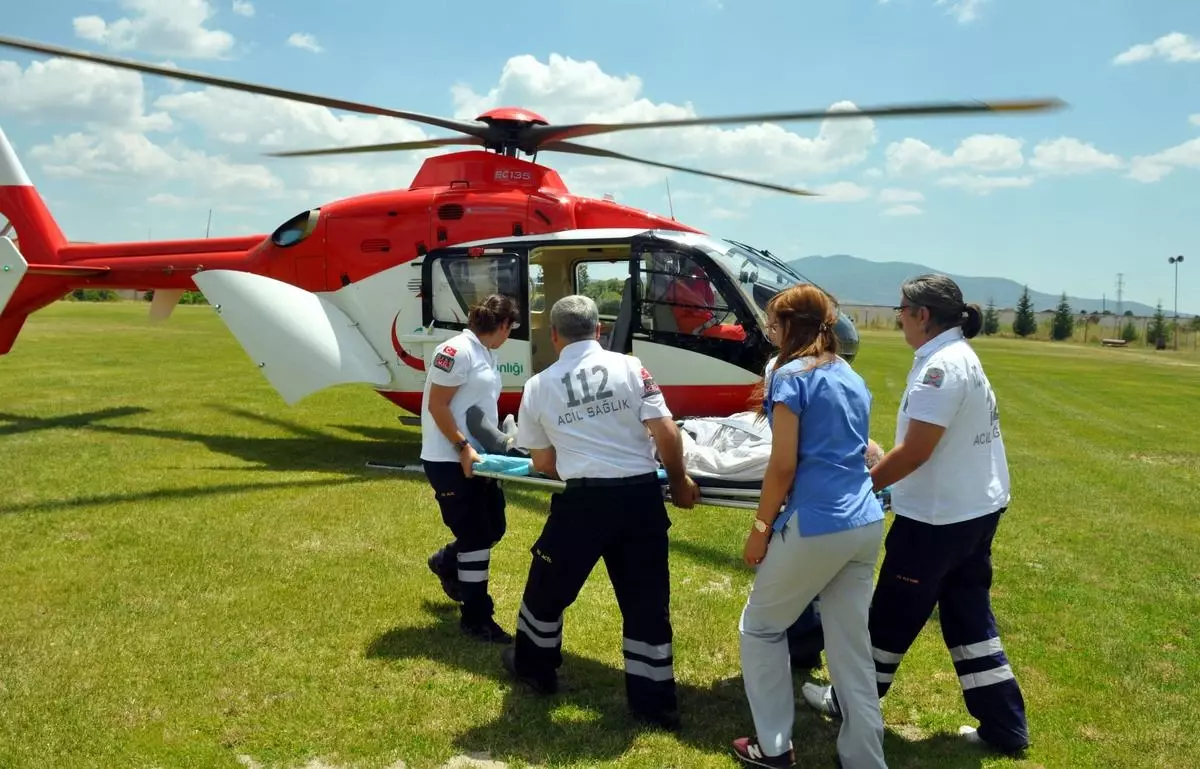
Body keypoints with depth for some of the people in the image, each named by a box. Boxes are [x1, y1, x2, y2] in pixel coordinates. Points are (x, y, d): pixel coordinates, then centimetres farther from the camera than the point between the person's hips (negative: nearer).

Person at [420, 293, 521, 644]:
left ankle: (445, 563, 44)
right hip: (450, 460, -9)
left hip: (476, 455, 9)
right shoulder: (457, 350, -18)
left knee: (493, 527, 15)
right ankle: (476, 618, 12)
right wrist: (463, 447, -23)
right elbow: (436, 406, -20)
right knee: (476, 535, -2)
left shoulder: (486, 353, 12)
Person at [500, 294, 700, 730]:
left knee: (549, 585, 23)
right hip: (641, 496, 1)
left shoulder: (538, 386, 4)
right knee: (647, 600, 13)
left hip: (584, 500, -1)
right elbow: (666, 433, -4)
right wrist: (679, 481, 11)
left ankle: (535, 667, 42)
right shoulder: (629, 367, 1)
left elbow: (543, 463, 11)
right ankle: (655, 701, 20)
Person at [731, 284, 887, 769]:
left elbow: (783, 466, -12)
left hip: (817, 525, -7)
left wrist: (761, 528, -3)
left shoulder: (791, 375, -8)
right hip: (866, 524, 7)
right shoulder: (852, 378, 15)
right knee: (851, 643, 16)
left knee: (760, 626, 13)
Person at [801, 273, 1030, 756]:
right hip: (978, 507, 9)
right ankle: (1003, 725, 23)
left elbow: (915, 452, -23)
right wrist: (881, 466, 15)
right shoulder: (961, 355, 10)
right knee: (968, 615, 17)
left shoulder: (940, 366, -21)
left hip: (939, 517, -9)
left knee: (893, 614, 7)